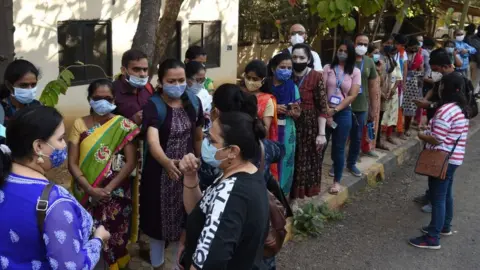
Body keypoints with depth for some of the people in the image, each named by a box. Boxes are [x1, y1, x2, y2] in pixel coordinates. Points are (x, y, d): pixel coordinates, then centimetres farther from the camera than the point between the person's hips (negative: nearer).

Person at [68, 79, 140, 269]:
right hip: (87, 193, 1)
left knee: (116, 238, 5)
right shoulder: (80, 124, 1)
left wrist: (108, 188, -15)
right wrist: (90, 189, -15)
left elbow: (131, 162, -7)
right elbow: (72, 163, -2)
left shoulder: (123, 125, -2)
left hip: (116, 192, -1)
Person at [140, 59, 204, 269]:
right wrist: (167, 162, -52)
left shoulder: (194, 102, -4)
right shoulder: (153, 106, -18)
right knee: (159, 218, 9)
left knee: (184, 219, 14)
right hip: (160, 171, -4)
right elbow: (152, 141, -33)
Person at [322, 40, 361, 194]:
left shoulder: (355, 72, 1)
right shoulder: (328, 68, 2)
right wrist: (326, 111, -13)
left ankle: (337, 181, 18)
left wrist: (335, 110, -12)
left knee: (339, 148, 7)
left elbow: (352, 95, -6)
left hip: (343, 113, 0)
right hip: (326, 112, 0)